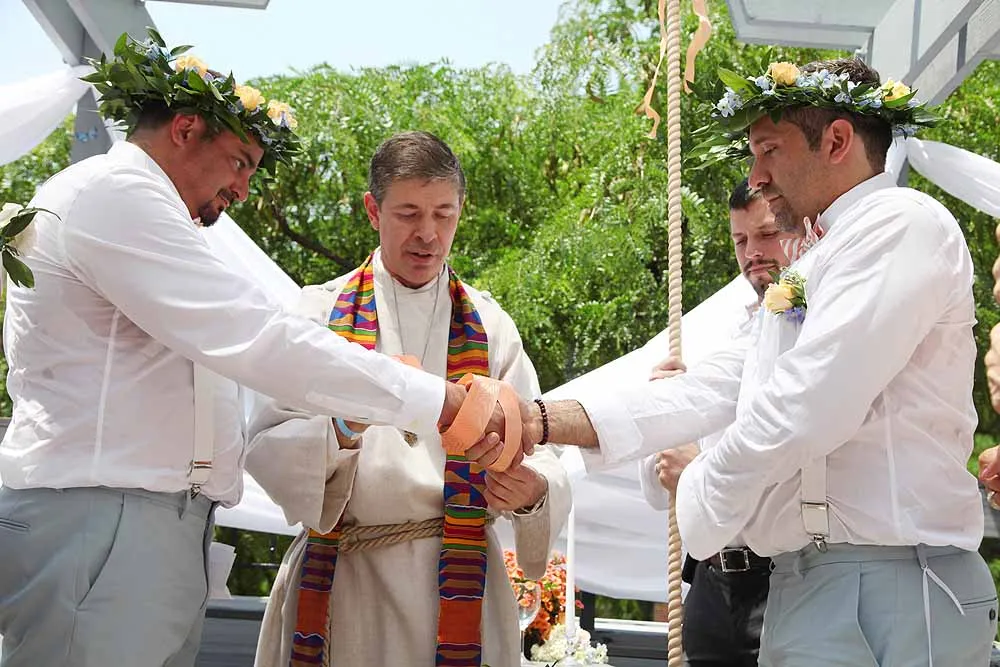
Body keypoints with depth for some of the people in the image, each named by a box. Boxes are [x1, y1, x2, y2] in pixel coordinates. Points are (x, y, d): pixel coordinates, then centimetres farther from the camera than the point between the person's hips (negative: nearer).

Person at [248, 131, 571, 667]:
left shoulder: (489, 327, 7)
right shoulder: (321, 312, 3)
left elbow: (533, 454, 1)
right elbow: (266, 447, -5)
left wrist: (531, 491, -21)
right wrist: (341, 428, -24)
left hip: (455, 581, 1)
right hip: (340, 577, -1)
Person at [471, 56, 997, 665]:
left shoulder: (902, 223, -10)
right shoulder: (811, 274, 22)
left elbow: (805, 408, -20)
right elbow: (722, 392, 14)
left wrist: (704, 501, -4)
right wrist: (544, 423, 7)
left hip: (889, 589, -9)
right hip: (806, 585, 9)